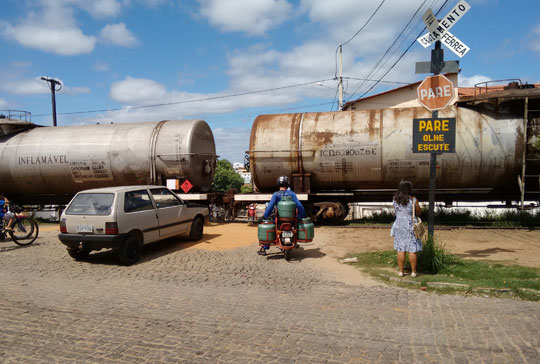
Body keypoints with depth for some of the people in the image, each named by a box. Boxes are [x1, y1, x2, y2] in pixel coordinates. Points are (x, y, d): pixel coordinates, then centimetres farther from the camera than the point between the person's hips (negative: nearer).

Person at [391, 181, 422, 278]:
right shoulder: (413, 200, -10)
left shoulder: (395, 200, -1)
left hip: (399, 226, 3)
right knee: (412, 250, 4)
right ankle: (413, 272, 10)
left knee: (400, 249, 7)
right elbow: (419, 212, 2)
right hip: (410, 227, -3)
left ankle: (401, 271, 12)